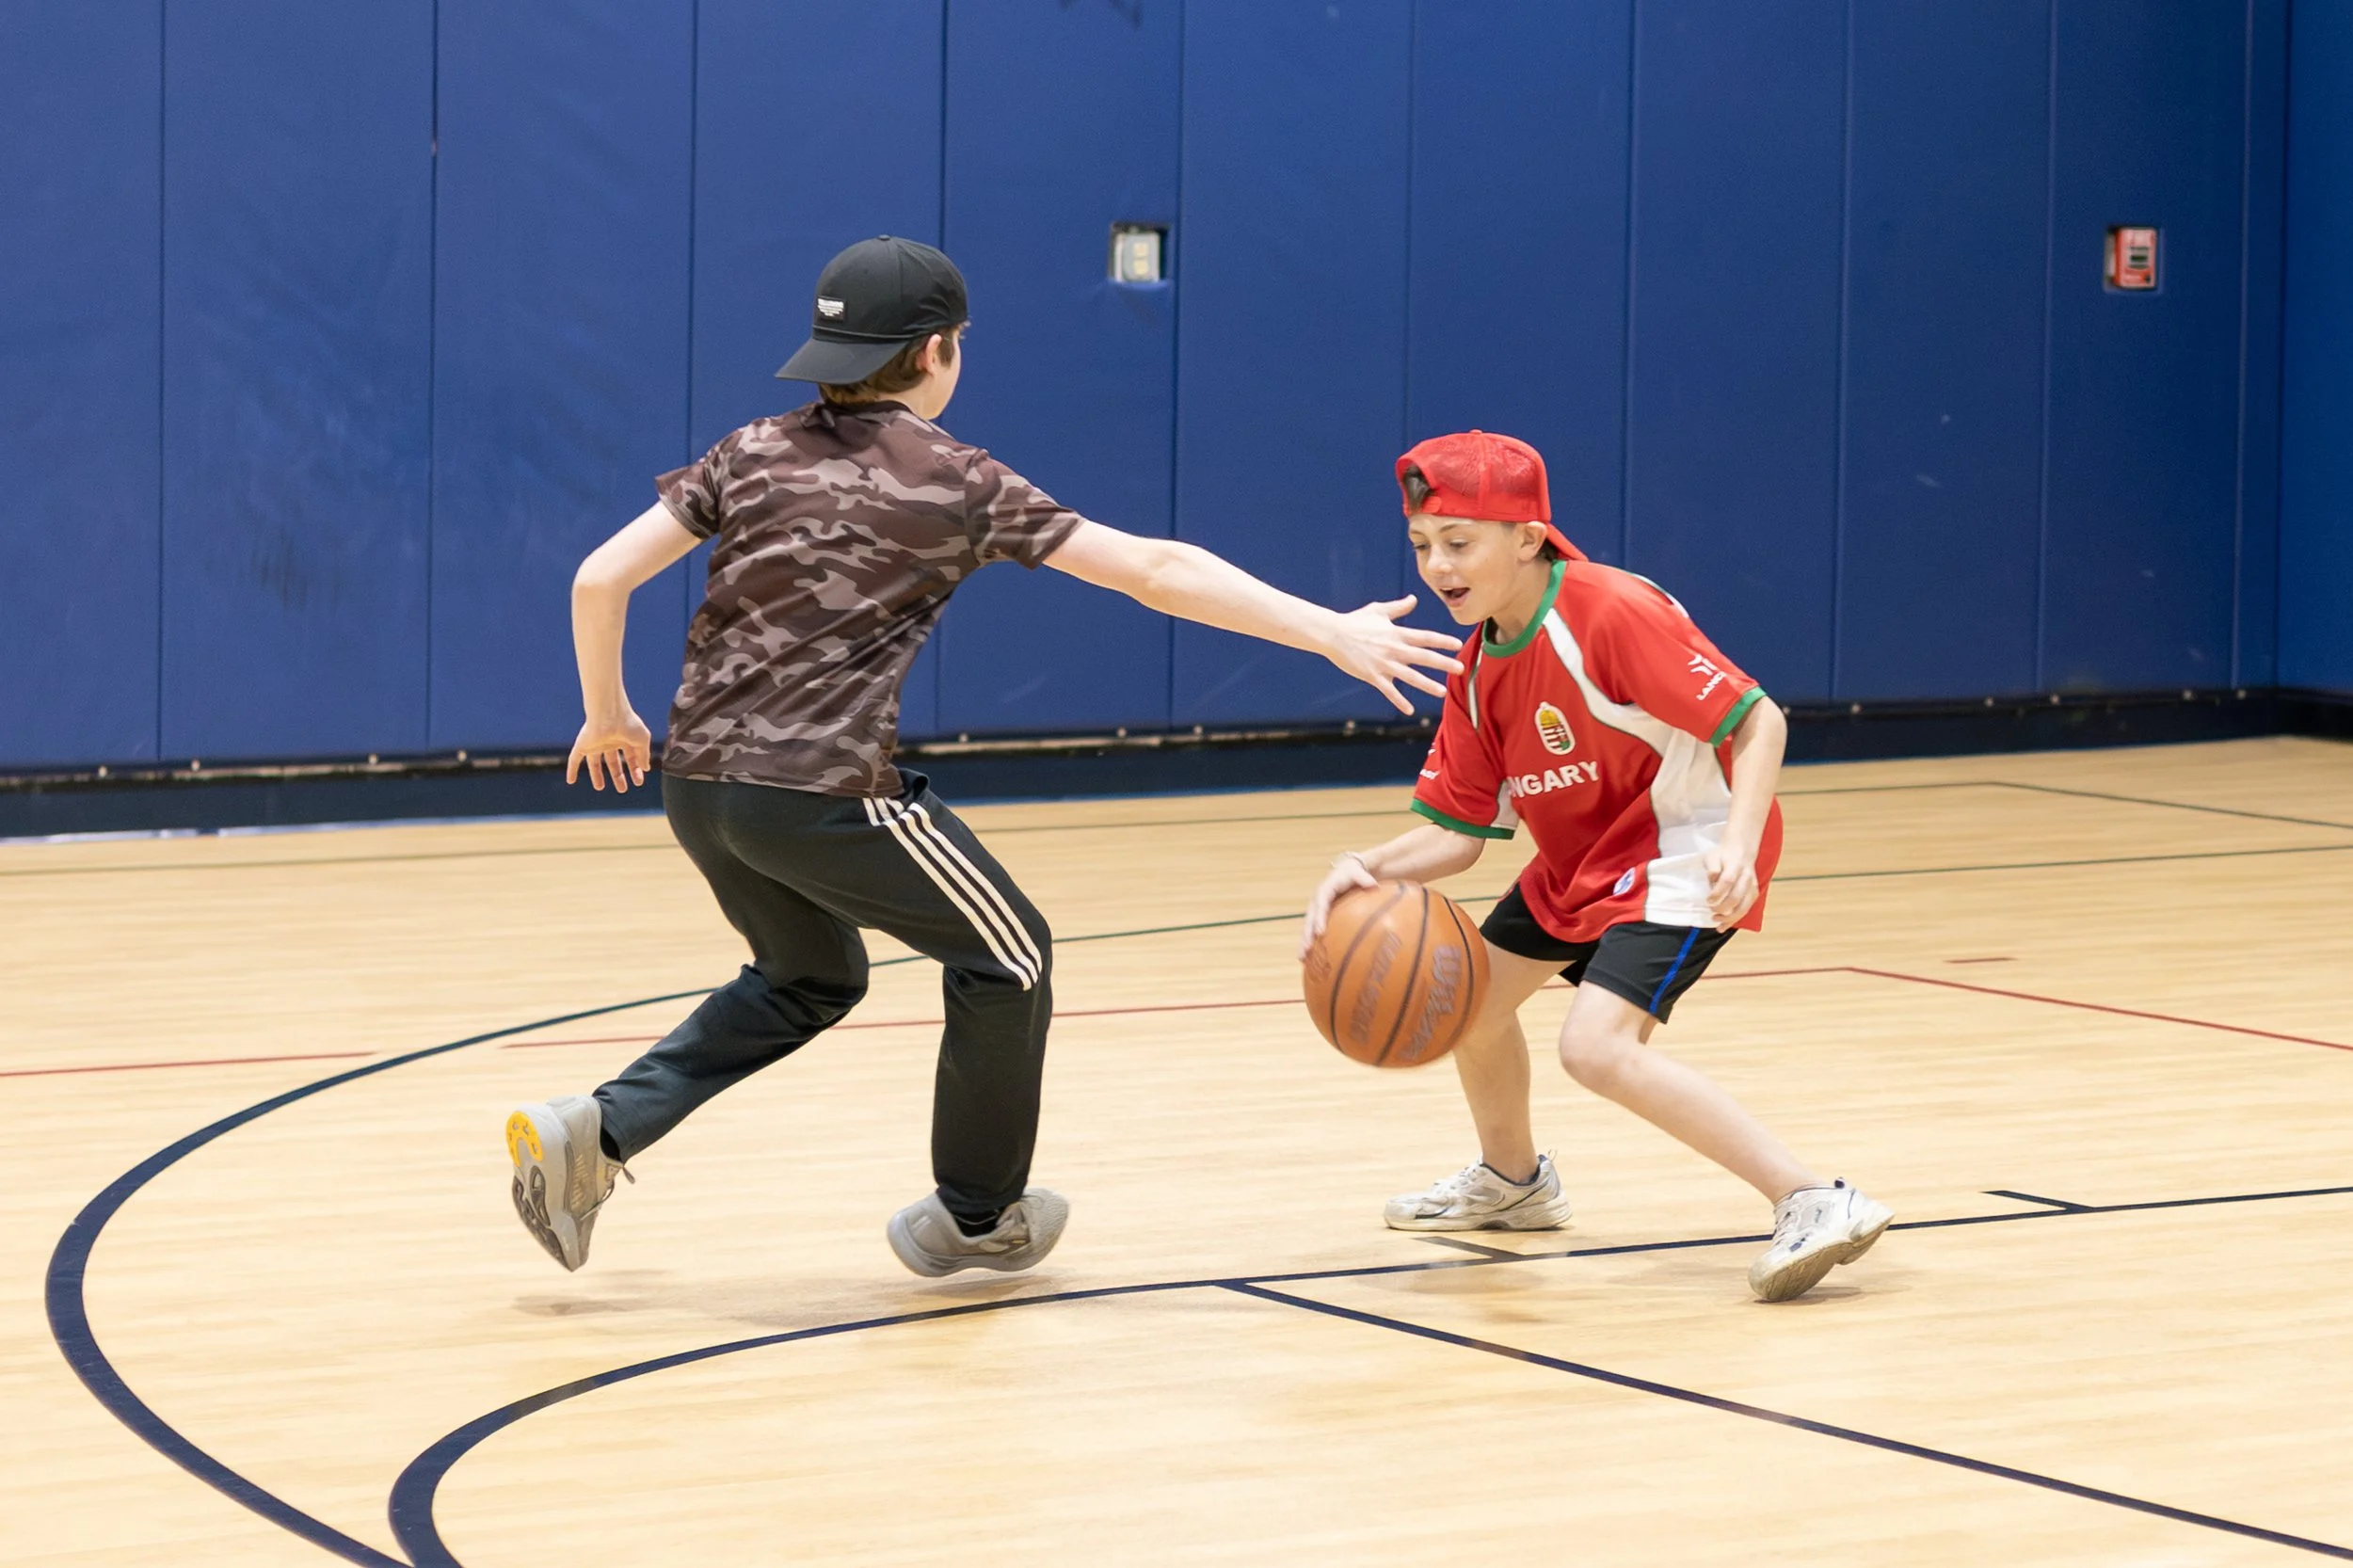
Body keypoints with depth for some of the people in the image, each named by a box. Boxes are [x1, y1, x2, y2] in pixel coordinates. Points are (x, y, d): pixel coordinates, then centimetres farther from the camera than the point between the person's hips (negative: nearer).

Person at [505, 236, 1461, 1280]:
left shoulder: (755, 454, 11)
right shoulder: (958, 485, -1)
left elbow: (600, 578, 5)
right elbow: (1153, 570, -2)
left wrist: (607, 713, 22)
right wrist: (1331, 635, 1)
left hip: (697, 784, 6)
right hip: (825, 791, -6)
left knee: (810, 979, 29)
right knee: (1006, 959, 17)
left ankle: (597, 1132, 12)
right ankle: (974, 1217, 29)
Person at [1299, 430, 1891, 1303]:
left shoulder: (1610, 615, -26)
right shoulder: (1478, 673, 0)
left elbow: (1757, 720, -27)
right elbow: (1456, 833, 0)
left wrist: (1738, 844, -41)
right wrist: (1368, 870, -19)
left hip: (1685, 854, -10)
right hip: (1583, 857, 10)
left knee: (1597, 1044, -26)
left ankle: (1813, 1204, -25)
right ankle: (1514, 1181, 49)